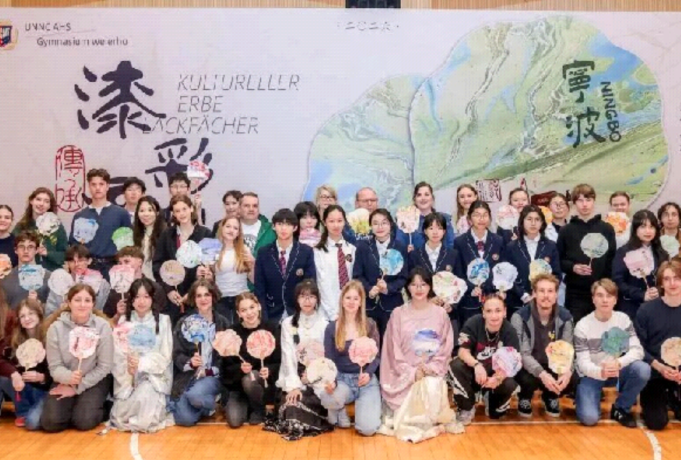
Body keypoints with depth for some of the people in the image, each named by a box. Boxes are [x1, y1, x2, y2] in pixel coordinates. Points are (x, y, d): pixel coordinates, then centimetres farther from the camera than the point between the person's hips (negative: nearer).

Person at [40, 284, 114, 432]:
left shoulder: (102, 326, -13)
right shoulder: (56, 327, -11)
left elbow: (105, 366, -10)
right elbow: (54, 367, -9)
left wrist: (77, 388, -14)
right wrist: (69, 377, -32)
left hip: (94, 381, -2)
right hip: (65, 381, 2)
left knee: (84, 421, -22)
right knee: (50, 422, -16)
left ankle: (99, 408, 13)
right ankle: (71, 404, 16)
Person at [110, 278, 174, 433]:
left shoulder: (163, 321, 2)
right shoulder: (123, 321, 8)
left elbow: (164, 356, -4)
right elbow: (117, 355, 0)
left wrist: (142, 363, -20)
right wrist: (129, 368, -20)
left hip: (154, 376, -2)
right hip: (128, 378, 2)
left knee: (145, 395, -33)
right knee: (120, 418, -18)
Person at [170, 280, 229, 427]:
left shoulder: (222, 322, 2)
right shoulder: (184, 322, 1)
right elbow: (177, 355, -1)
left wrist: (209, 371, -11)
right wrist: (190, 362, -22)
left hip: (213, 376, -1)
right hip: (188, 376, 1)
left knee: (195, 395, -34)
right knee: (185, 419, -18)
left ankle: (213, 404, 1)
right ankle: (206, 404, 16)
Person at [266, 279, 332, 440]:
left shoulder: (324, 324, 4)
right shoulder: (288, 323, 4)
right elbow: (288, 355, -4)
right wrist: (293, 385, -16)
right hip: (293, 378, 0)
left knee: (309, 404, -25)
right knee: (291, 407, -25)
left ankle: (298, 426, 3)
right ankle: (293, 425, 2)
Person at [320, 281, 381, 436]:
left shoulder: (369, 325, 1)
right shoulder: (331, 328, 2)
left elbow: (376, 356, 1)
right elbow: (329, 360, -1)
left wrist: (368, 373, -21)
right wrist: (331, 381, -23)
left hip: (366, 380, 0)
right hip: (342, 378, 1)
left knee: (367, 428, -22)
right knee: (327, 397, -37)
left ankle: (362, 405, 14)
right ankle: (340, 414, 2)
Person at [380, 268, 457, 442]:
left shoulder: (440, 314, 3)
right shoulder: (398, 314, -1)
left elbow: (446, 348, 3)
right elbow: (394, 350, -3)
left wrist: (430, 369, -12)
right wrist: (412, 372, -13)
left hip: (432, 372, 1)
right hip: (404, 374, -1)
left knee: (431, 389, -28)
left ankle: (430, 422, -1)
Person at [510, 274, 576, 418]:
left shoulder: (565, 317, -7)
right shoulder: (520, 317, -18)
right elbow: (523, 354, -22)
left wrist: (567, 372, -33)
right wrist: (542, 374, -39)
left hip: (553, 366, 3)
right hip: (528, 368, -3)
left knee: (573, 380, -26)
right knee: (527, 380, -36)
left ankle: (551, 397, 12)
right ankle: (524, 399, 5)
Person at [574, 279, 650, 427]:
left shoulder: (623, 319, -7)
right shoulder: (582, 326, -16)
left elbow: (637, 350, -15)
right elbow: (583, 363, -19)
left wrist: (619, 363, -36)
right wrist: (601, 372, -42)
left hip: (616, 370, 3)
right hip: (591, 374, -3)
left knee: (643, 369, -28)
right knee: (589, 417, -25)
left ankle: (621, 408, -4)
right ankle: (582, 395, 13)